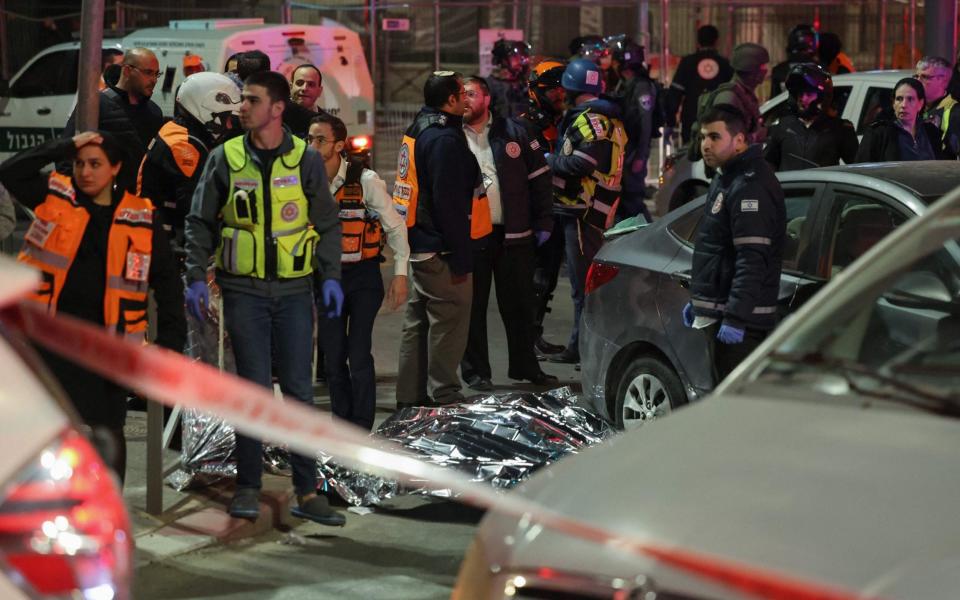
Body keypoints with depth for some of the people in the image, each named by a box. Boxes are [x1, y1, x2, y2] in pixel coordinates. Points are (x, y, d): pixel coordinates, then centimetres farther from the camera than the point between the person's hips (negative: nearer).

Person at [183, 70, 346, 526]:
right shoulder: (225, 159, 2)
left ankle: (307, 492, 6)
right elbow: (201, 223, 7)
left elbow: (327, 223, 8)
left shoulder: (305, 160, 3)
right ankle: (248, 488, 11)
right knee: (254, 390, 0)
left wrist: (331, 277, -1)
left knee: (299, 390, 2)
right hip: (244, 289, 0)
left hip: (294, 289, 1)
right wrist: (196, 277, -2)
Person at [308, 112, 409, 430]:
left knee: (359, 356, -11)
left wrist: (400, 273, -9)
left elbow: (395, 226, -5)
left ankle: (362, 430, -4)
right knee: (333, 358, 6)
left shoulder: (365, 180, -13)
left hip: (363, 276, -4)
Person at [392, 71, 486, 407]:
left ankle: (410, 399, 22)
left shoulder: (418, 132, 13)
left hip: (419, 247, 10)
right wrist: (460, 260, -18)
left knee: (418, 324, 15)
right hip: (441, 253, -10)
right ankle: (444, 400, -1)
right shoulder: (445, 140, -18)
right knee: (448, 327, -4)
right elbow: (450, 203, -21)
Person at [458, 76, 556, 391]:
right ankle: (476, 371, 12)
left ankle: (524, 366, 22)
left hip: (513, 234, 2)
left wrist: (543, 222, 4)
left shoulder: (512, 131, 5)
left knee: (519, 305, 10)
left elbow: (538, 175, 8)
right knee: (473, 306, 4)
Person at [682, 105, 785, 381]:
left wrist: (735, 317, -27)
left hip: (739, 319, -11)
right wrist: (698, 300, 28)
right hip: (716, 311, 11)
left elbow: (752, 260, -24)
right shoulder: (725, 179, 19)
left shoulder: (750, 186, -16)